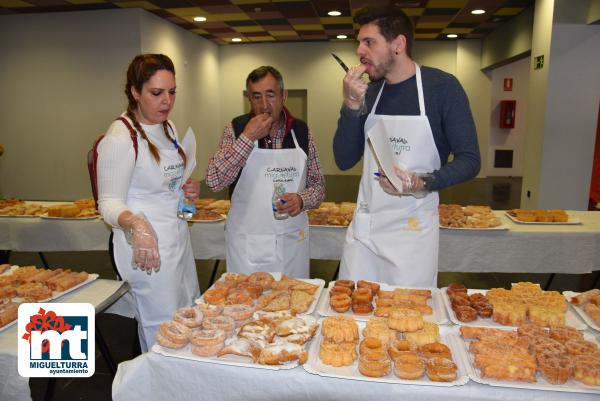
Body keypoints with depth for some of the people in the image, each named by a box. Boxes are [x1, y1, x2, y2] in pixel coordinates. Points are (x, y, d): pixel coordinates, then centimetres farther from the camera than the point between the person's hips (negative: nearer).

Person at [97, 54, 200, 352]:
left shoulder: (169, 128, 8)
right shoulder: (120, 136, -17)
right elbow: (109, 204, -18)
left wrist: (189, 189, -1)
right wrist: (136, 225, -38)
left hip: (179, 237, 9)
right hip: (147, 245, -9)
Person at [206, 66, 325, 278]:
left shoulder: (301, 130, 1)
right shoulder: (236, 128, -4)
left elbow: (318, 185, 7)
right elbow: (213, 181, -13)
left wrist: (302, 200, -15)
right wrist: (247, 138, -18)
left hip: (293, 242, 2)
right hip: (247, 244, -1)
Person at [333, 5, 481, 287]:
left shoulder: (441, 86, -7)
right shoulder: (368, 92, 7)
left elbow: (469, 160, -5)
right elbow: (344, 160, 2)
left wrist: (423, 183, -23)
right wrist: (351, 104, -10)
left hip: (414, 231, -4)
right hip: (363, 230, 4)